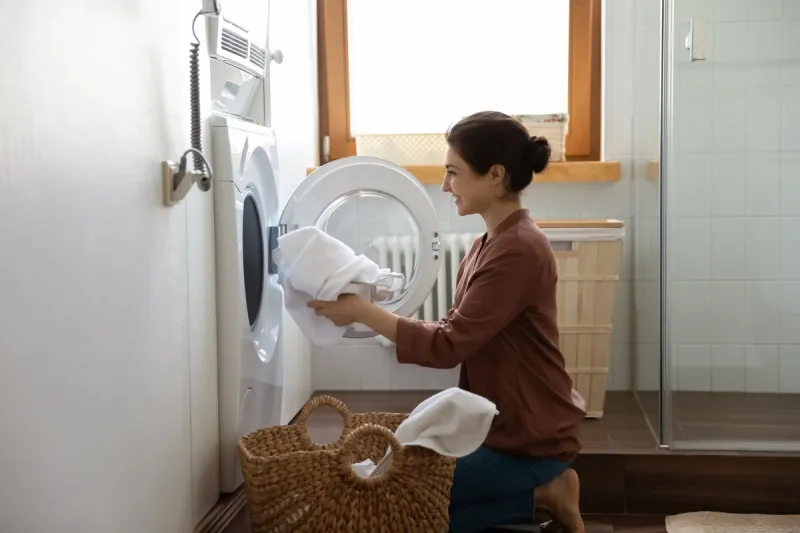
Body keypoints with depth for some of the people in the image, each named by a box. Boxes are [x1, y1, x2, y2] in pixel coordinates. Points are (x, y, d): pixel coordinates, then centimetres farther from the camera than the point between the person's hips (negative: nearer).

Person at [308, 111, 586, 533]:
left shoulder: (517, 251, -24)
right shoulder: (493, 243, 8)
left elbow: (448, 347, -24)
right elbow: (457, 331, 8)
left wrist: (362, 311, -21)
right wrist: (370, 313, 1)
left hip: (529, 437, -9)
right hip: (500, 423, 9)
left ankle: (539, 495, 1)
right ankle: (539, 489, 12)